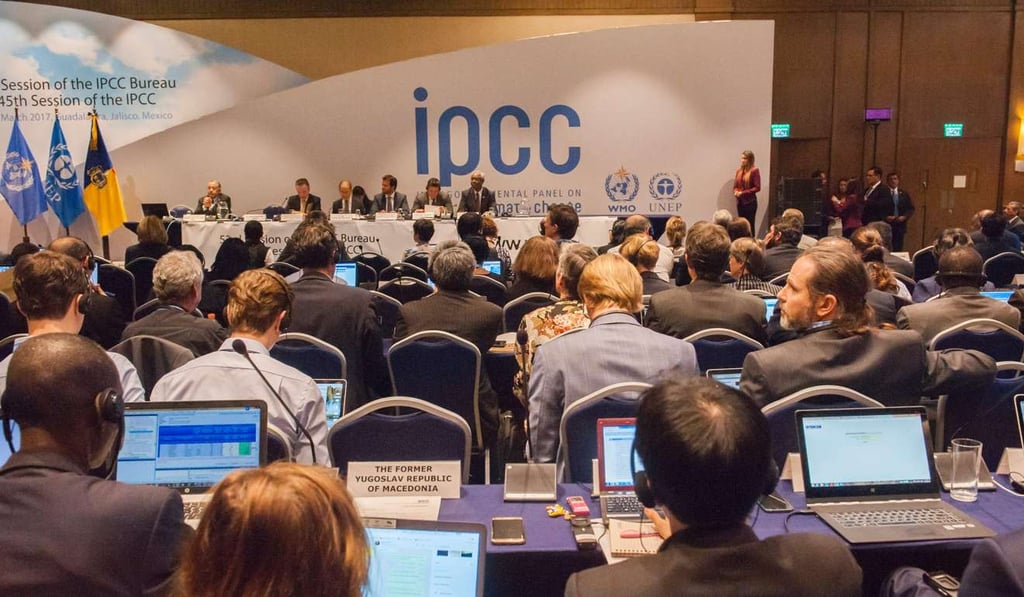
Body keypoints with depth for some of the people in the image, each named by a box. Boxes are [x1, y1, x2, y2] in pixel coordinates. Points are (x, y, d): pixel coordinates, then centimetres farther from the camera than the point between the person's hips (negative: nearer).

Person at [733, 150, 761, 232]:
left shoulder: (754, 170, -8)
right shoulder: (739, 170, 9)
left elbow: (757, 188, -11)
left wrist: (743, 193, -14)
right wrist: (735, 192, -7)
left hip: (750, 202, -6)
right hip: (740, 202, 6)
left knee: (750, 225, -2)